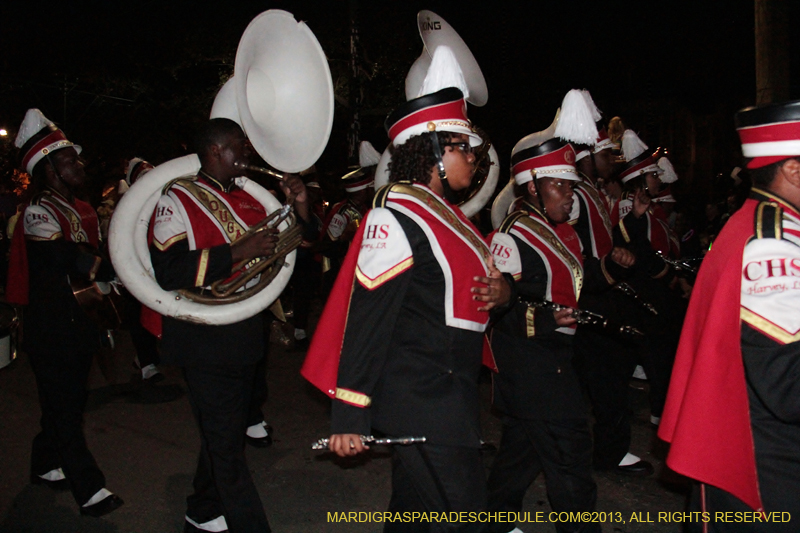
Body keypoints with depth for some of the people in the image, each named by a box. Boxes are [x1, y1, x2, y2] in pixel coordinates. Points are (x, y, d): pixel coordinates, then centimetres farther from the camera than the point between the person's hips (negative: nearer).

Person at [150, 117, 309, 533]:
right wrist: (238, 252, -26)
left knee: (223, 435, 21)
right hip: (206, 344, -8)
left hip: (244, 339, 8)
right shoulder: (177, 199, -9)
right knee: (226, 446, -1)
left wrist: (299, 204, 1)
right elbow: (167, 271, -22)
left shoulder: (248, 199, 11)